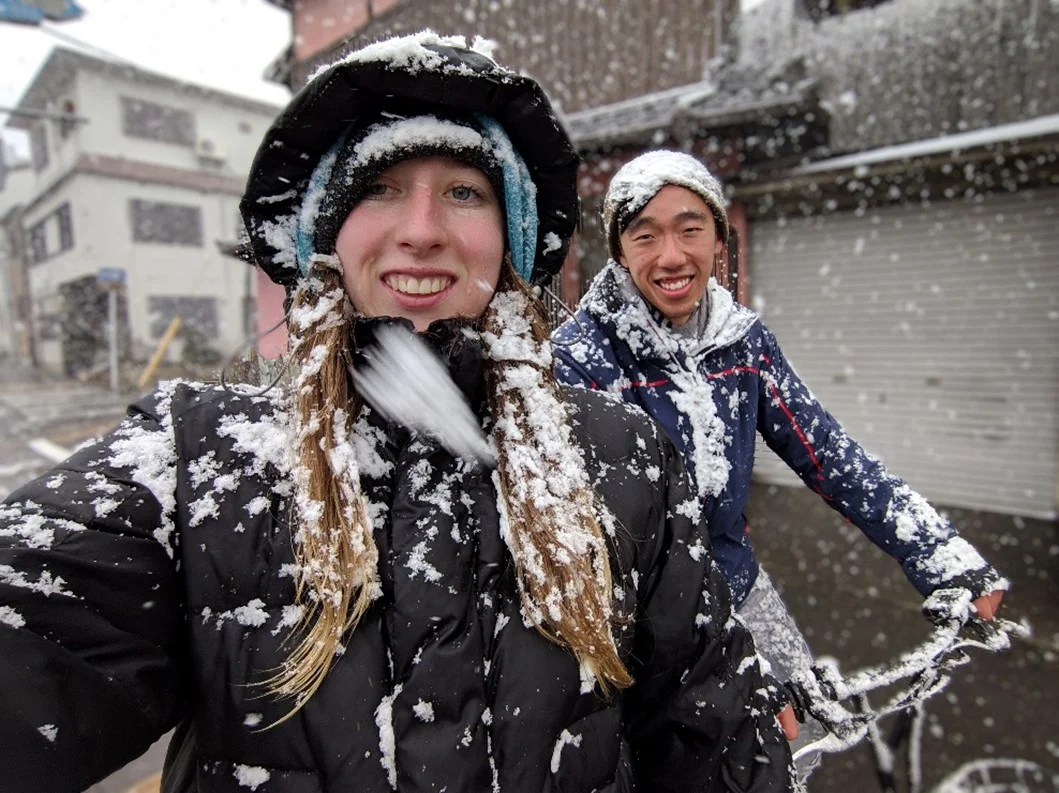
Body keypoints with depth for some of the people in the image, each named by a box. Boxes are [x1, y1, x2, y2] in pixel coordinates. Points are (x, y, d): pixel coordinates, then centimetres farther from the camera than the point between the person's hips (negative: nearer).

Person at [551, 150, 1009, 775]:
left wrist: (947, 560, -5)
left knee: (800, 742, 19)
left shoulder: (744, 337, -5)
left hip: (738, 583, 5)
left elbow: (827, 452, -1)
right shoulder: (581, 355, -20)